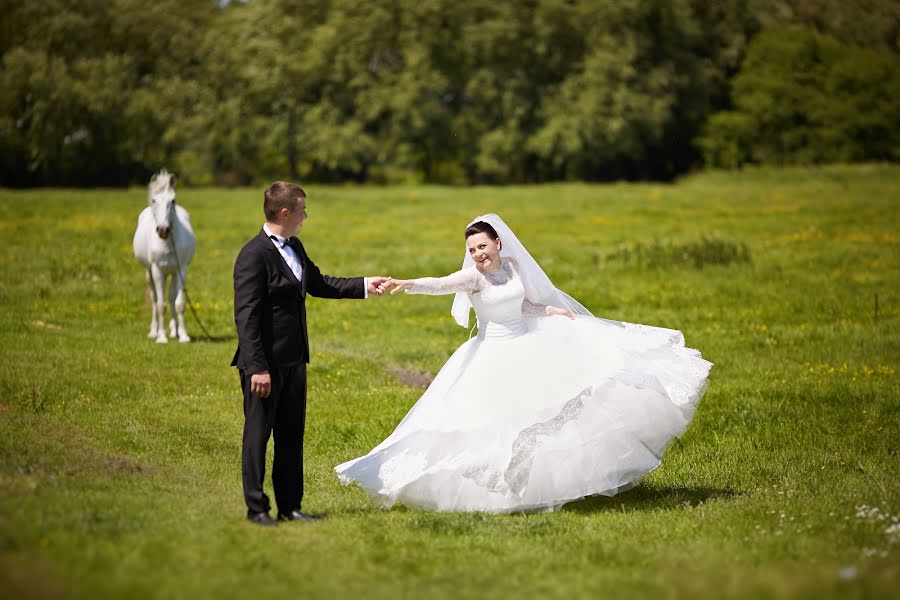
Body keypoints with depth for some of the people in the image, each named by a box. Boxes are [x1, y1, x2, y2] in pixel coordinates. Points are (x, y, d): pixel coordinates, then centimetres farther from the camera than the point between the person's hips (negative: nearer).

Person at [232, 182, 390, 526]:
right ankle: (256, 508, 9)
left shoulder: (294, 248, 11)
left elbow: (317, 283, 28)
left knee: (292, 435, 12)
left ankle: (289, 506, 20)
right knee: (258, 433, 2)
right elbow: (246, 317, -19)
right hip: (266, 362, -9)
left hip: (293, 360, 9)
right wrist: (257, 368, -22)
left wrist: (364, 286, 27)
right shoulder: (254, 256, -17)